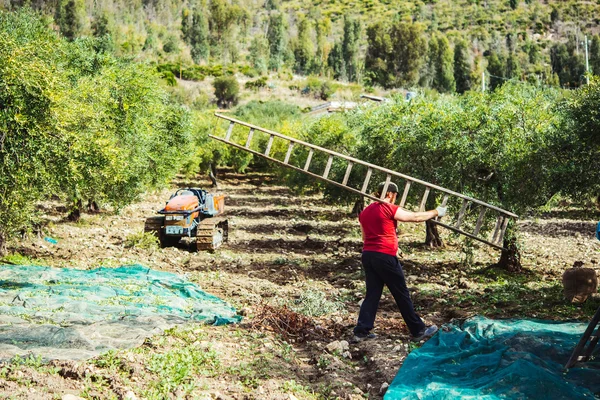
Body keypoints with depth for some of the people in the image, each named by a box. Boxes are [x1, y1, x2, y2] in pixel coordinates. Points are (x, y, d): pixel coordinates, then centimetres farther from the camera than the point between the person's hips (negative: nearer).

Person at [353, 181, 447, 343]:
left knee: (372, 294, 10)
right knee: (402, 294, 2)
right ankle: (418, 330, 11)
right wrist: (436, 212, 9)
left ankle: (361, 331, 5)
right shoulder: (389, 209, -8)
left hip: (368, 255, 7)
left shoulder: (365, 212, 14)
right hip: (384, 256, -7)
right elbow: (415, 217, -4)